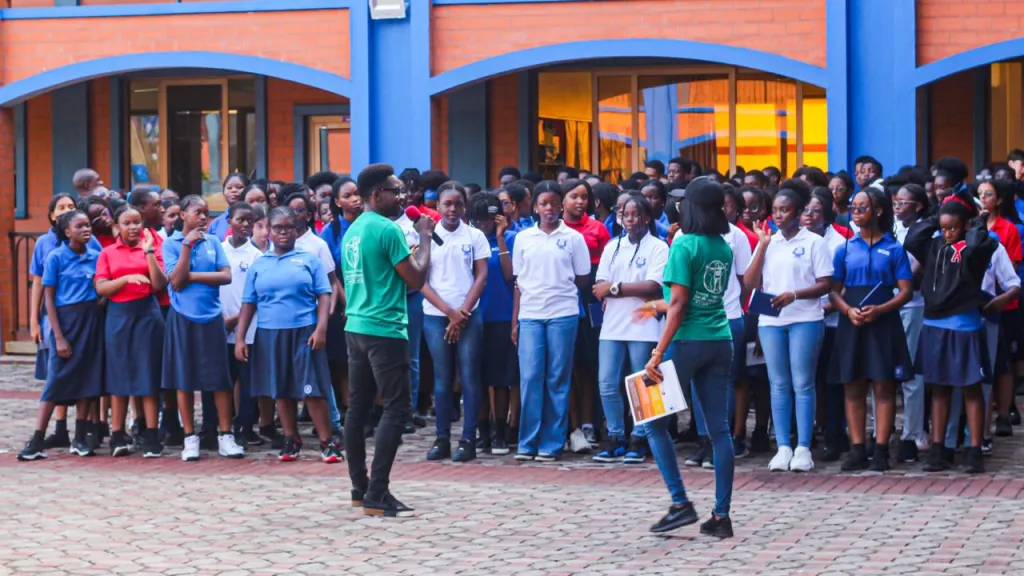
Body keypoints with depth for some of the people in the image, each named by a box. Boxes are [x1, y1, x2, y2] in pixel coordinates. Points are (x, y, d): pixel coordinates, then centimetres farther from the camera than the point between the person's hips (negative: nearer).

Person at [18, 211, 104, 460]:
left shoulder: (95, 257, 7)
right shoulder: (56, 257, -5)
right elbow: (49, 299, -6)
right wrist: (58, 336, -11)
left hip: (92, 320, 4)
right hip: (66, 319, -4)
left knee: (88, 378, 4)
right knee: (57, 379, -6)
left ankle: (80, 438, 12)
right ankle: (37, 441, -4)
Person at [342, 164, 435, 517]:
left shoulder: (352, 231, 13)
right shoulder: (388, 229, -14)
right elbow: (417, 279, -11)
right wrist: (425, 237, -1)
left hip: (356, 327, 9)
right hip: (384, 330, -9)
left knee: (359, 406, 12)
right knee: (397, 409, -7)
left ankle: (360, 487, 19)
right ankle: (376, 495, -11)